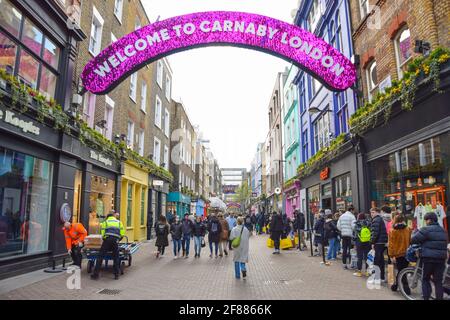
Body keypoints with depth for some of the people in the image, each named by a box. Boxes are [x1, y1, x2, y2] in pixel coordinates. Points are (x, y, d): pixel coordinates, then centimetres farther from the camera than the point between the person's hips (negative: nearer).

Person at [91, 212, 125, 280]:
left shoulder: (105, 222, 21)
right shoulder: (119, 222, 24)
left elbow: (103, 233, 9)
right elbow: (122, 233, 14)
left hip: (107, 239, -1)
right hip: (116, 240, 2)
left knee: (100, 256, 4)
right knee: (116, 258, 9)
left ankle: (96, 274, 2)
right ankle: (116, 275, 10)